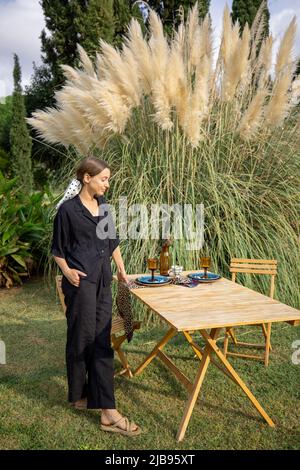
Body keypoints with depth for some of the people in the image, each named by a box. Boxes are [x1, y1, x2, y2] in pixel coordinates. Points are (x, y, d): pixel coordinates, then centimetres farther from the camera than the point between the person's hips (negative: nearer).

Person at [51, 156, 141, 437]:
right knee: (82, 339, 3)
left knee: (101, 342, 8)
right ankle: (78, 395, 26)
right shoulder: (68, 209, -8)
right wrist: (67, 272, -16)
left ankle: (107, 412, 16)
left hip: (103, 280, 7)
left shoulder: (101, 203, 11)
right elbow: (58, 249, -1)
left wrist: (121, 267, 20)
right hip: (81, 282, -6)